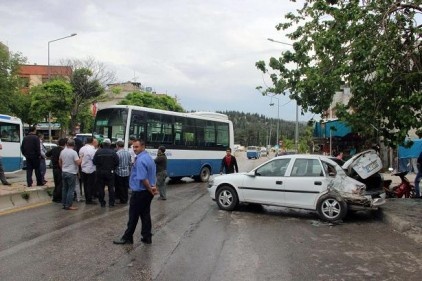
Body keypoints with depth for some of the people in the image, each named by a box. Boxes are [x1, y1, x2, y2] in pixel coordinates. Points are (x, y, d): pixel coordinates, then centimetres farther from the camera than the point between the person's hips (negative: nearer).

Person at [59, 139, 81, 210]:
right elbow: (78, 163, -19)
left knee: (65, 188, 14)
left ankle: (64, 204, 19)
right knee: (71, 189, -2)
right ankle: (68, 205, -2)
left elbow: (59, 162, 16)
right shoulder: (74, 152, -16)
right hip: (71, 173, -7)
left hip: (64, 172, 7)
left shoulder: (62, 151, 5)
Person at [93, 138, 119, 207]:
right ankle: (111, 203, 10)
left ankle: (102, 202, 13)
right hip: (110, 172, -1)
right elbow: (117, 162, -10)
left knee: (100, 188, 10)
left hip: (100, 172, 1)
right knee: (111, 187, 9)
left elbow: (94, 162, -5)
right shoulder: (113, 152, -10)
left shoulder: (98, 152, -6)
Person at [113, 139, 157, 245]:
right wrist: (152, 187, 3)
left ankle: (127, 238, 14)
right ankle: (147, 237, 17)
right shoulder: (149, 157, 11)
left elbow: (143, 179, -25)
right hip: (147, 192, 9)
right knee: (145, 214, 12)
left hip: (139, 192, -9)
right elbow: (151, 176, 14)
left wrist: (150, 189, -14)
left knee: (134, 216, 3)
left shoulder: (140, 160, -20)